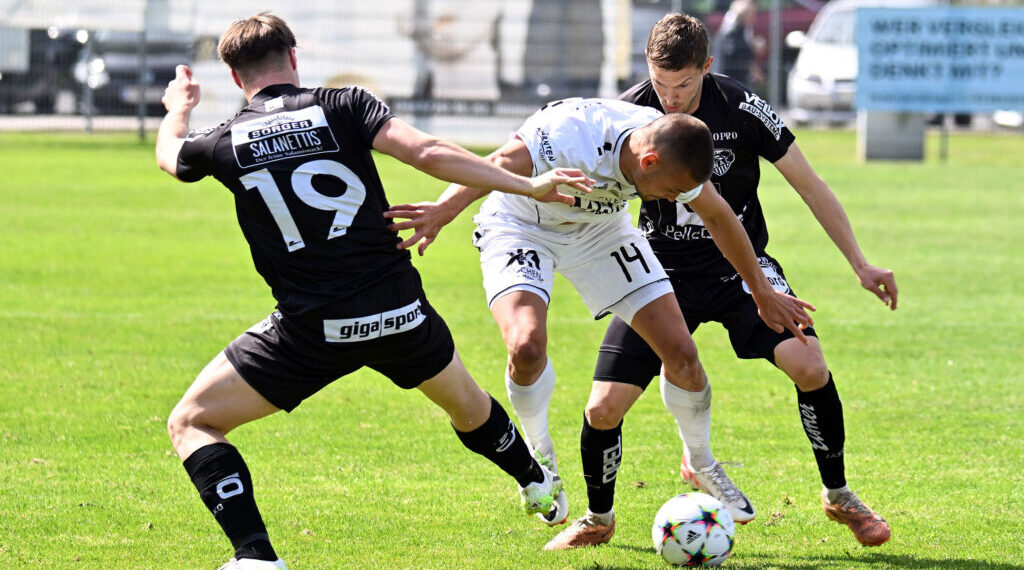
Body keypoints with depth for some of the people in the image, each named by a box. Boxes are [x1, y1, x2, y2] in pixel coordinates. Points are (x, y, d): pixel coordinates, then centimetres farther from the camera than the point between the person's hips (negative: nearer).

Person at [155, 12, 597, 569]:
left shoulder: (225, 142, 1)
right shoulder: (342, 106, -2)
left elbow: (169, 154, 25)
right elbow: (427, 153, -14)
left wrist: (178, 107, 49)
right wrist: (529, 186, -10)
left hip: (311, 330, -2)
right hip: (399, 311, 2)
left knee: (190, 423, 7)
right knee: (462, 398, 33)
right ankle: (537, 485, 56)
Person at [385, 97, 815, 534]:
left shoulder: (673, 153, -21)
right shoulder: (572, 135, -41)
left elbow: (718, 216, -1)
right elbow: (497, 167, -55)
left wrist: (762, 291, 8)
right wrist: (444, 209, -74)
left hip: (599, 228, 5)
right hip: (520, 228, -5)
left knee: (680, 351, -5)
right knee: (527, 346, -30)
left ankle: (702, 467, 23)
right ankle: (540, 457, 2)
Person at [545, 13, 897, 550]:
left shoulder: (742, 110, -16)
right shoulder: (629, 112, -14)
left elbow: (809, 185, -5)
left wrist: (860, 264, -6)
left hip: (740, 265, -1)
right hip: (664, 273, 1)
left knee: (809, 365, -24)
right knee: (603, 409, -10)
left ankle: (838, 495, 0)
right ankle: (597, 520, 20)